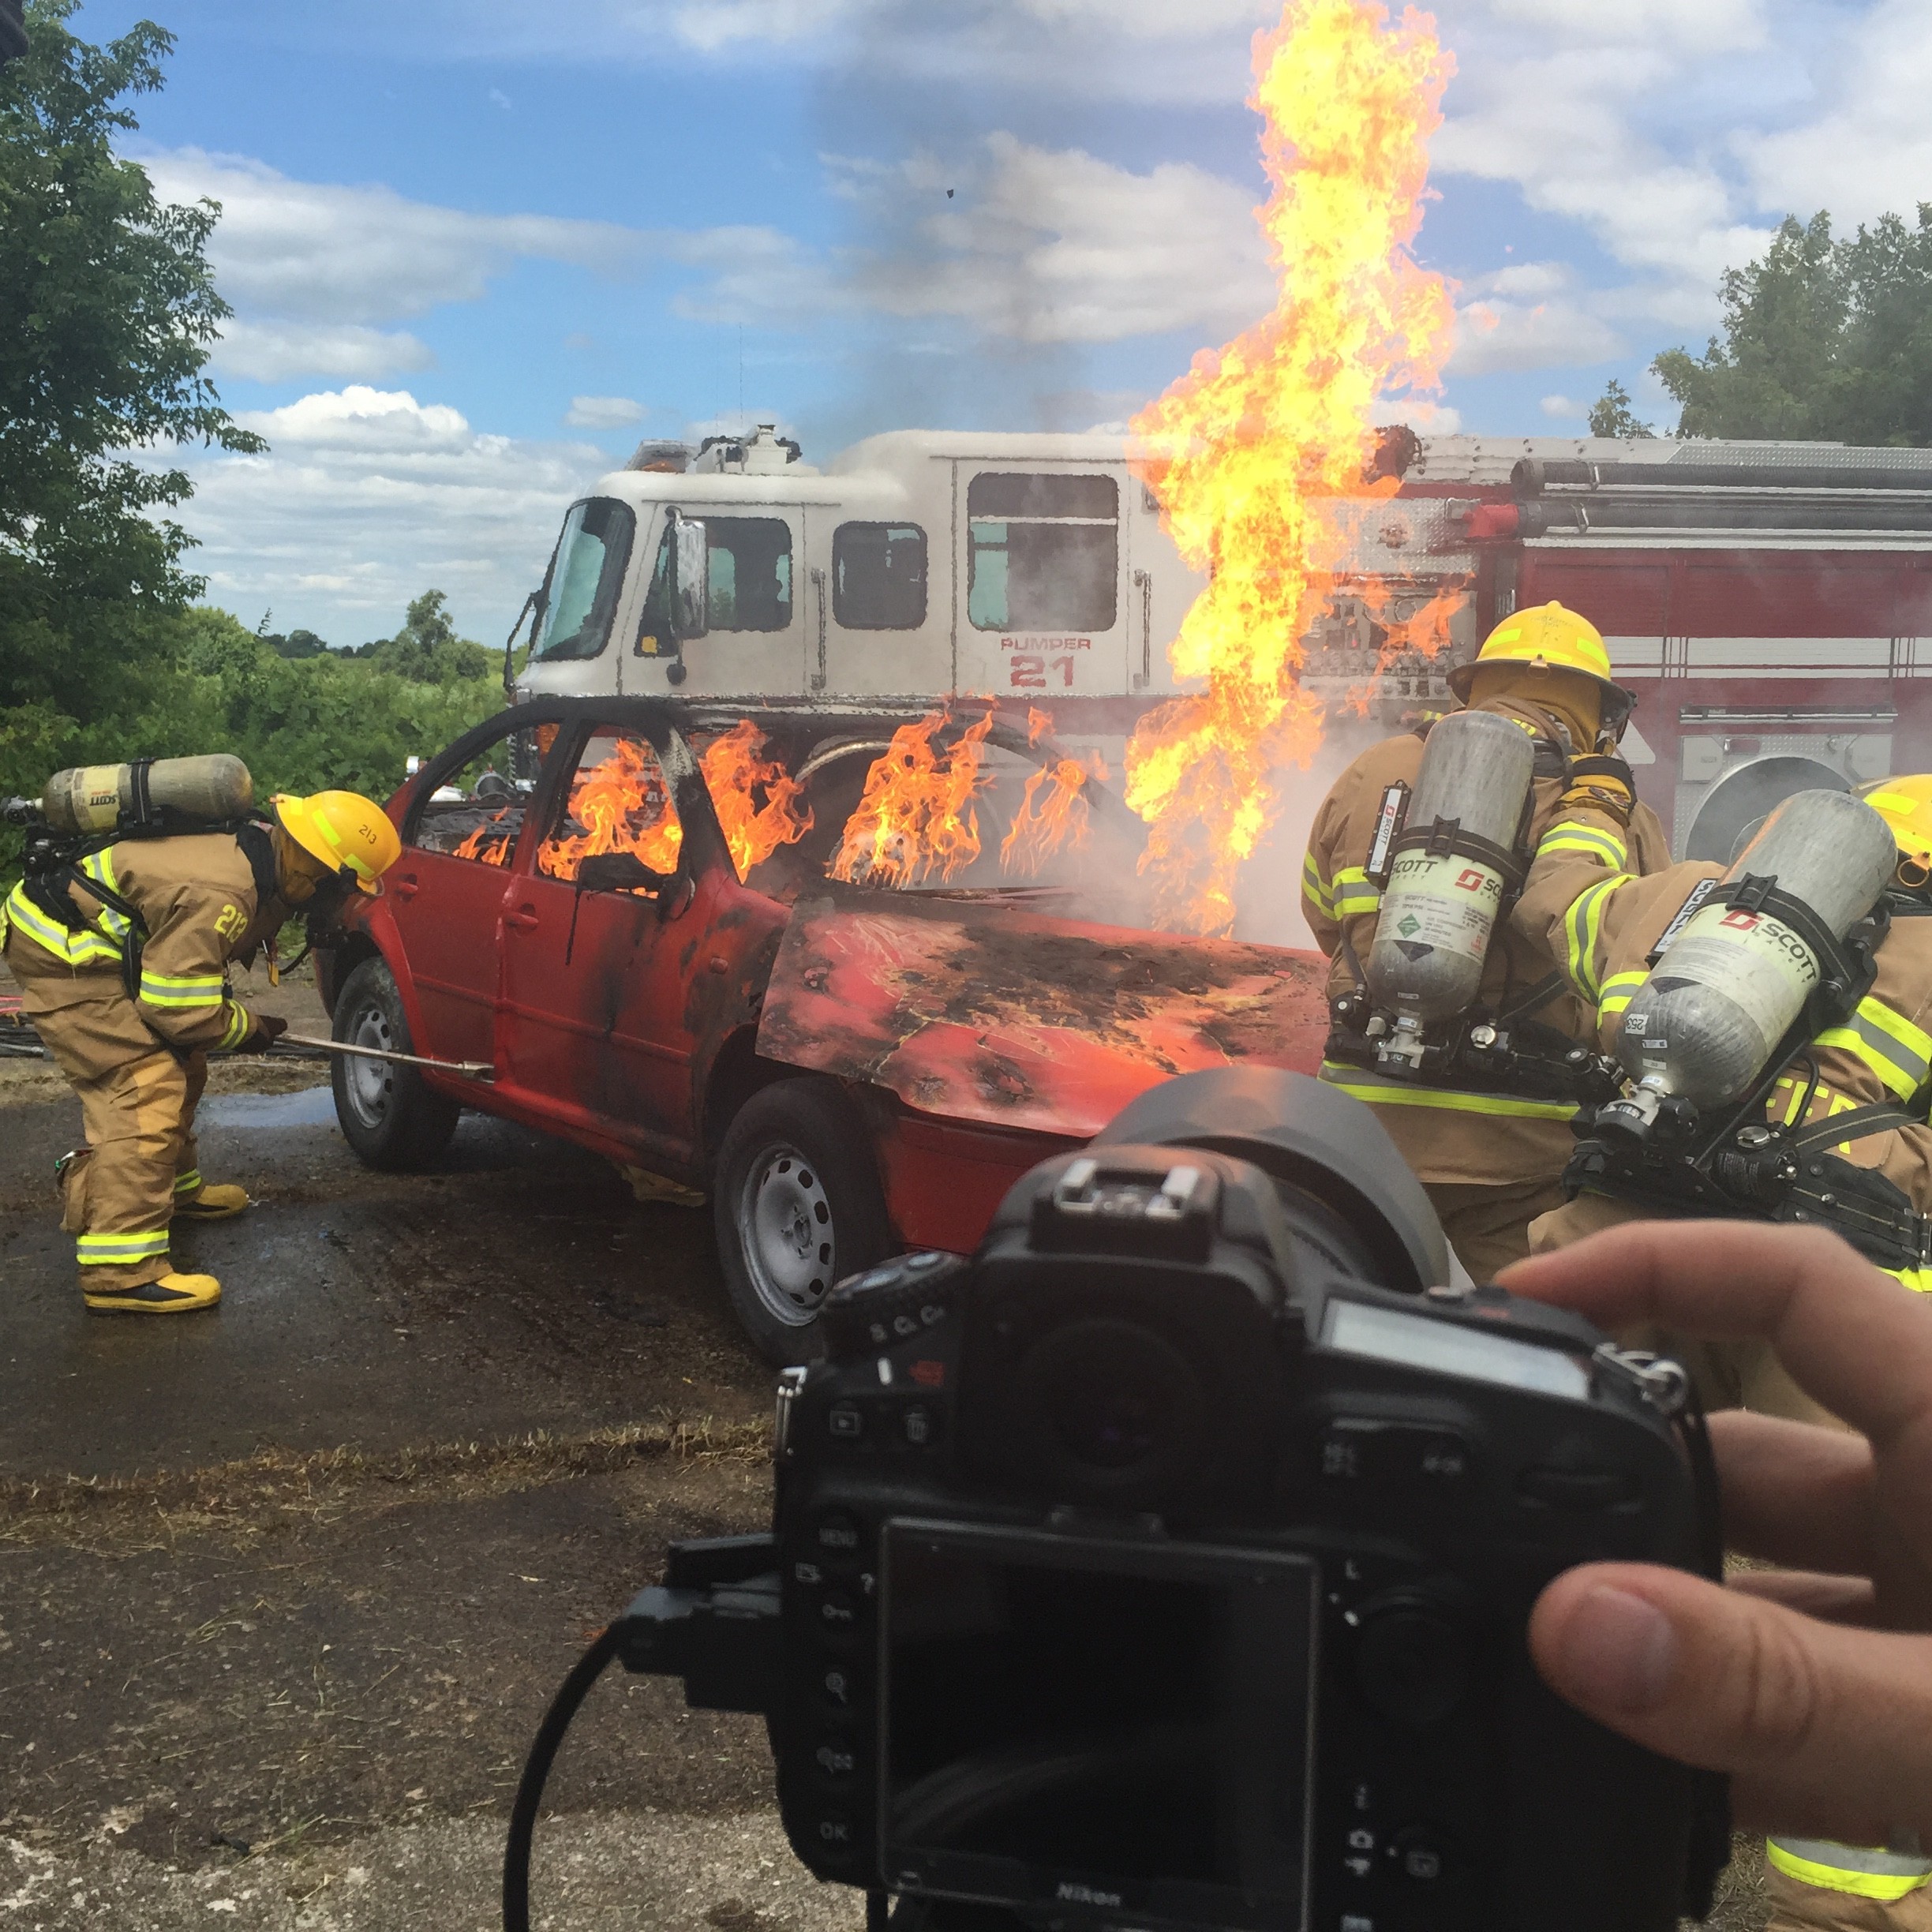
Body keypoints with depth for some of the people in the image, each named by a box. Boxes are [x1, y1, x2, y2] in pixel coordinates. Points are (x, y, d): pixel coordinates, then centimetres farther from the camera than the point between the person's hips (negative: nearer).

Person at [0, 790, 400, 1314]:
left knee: (180, 1067, 19)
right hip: (61, 950, -10)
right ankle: (123, 1271, -20)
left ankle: (172, 1188, 39)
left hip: (92, 941, 10)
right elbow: (180, 1010, -25)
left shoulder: (256, 853, 0)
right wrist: (249, 1029, -9)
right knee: (144, 1088, -17)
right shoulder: (221, 896, -30)